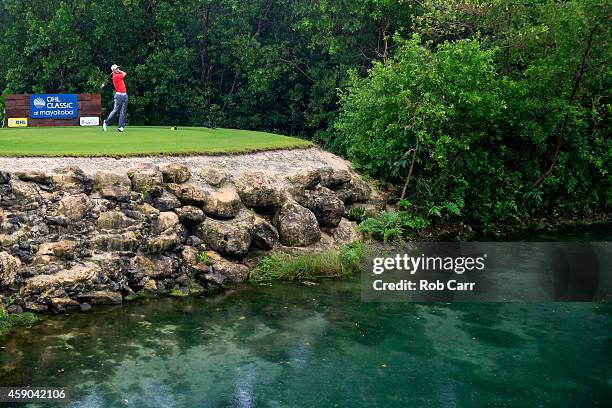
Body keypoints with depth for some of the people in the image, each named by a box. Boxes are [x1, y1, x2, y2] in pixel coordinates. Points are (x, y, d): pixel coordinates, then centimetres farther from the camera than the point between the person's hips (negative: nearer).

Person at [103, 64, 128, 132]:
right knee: (115, 110, -4)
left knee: (123, 112, 2)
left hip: (125, 95, 7)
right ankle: (106, 122, 12)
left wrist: (118, 71, 19)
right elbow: (124, 74, 0)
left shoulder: (119, 75, 15)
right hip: (119, 95, -7)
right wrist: (119, 71, 13)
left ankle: (121, 126, 0)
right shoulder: (115, 76, -9)